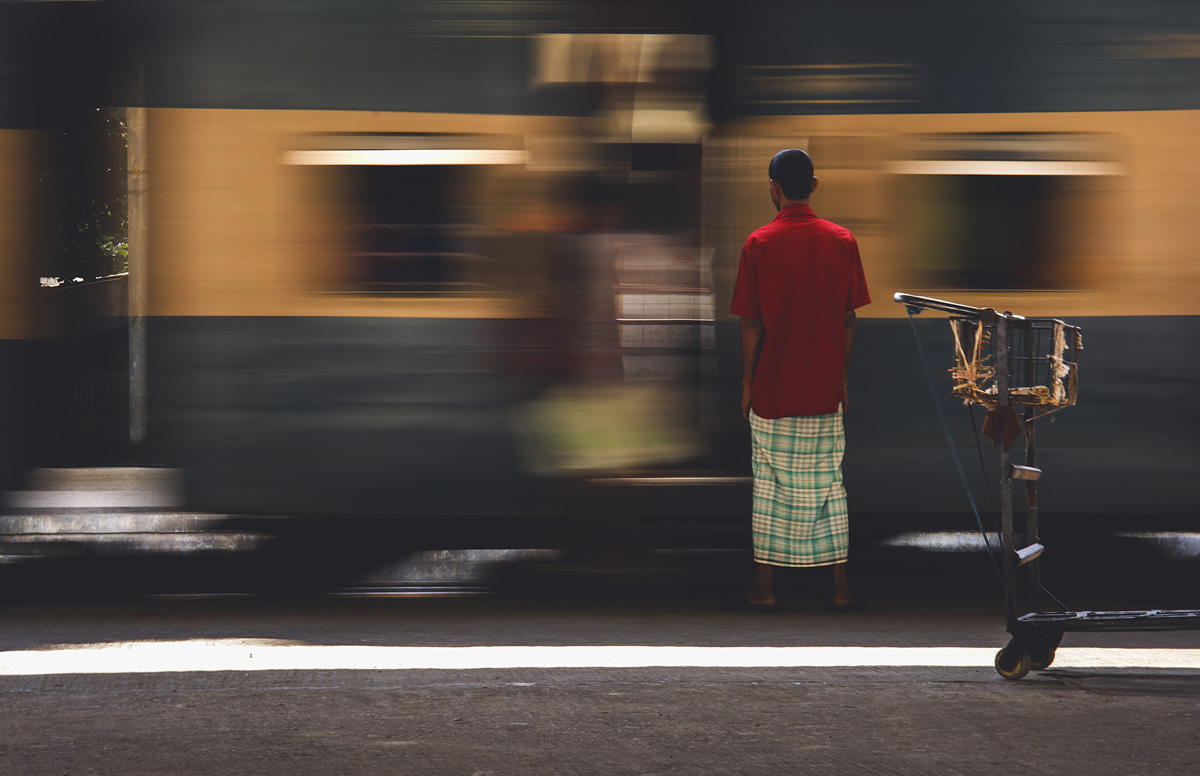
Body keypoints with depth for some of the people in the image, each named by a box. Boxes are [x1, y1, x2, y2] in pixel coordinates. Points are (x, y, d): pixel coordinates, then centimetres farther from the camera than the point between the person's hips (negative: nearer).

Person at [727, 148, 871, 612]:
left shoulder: (759, 245, -9)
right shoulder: (842, 242, -2)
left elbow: (751, 325, -7)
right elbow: (849, 319, 2)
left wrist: (747, 384, 3)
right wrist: (843, 377, 12)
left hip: (773, 390, -2)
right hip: (826, 390, 2)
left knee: (770, 485, 6)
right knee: (828, 484, 8)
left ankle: (765, 587, 8)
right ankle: (840, 588, 6)